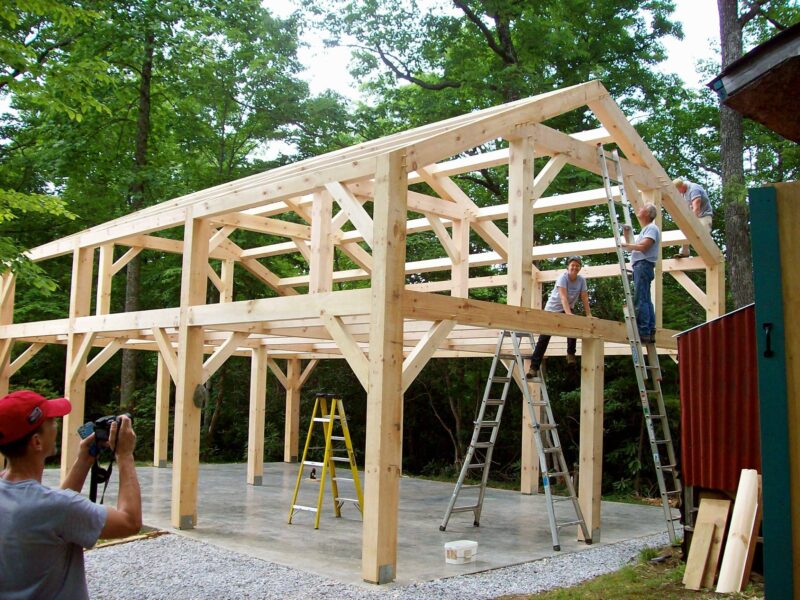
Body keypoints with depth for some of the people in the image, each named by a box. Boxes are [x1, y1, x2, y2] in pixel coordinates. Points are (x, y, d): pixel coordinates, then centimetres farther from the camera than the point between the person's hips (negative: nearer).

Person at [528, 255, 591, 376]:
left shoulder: (582, 280, -8)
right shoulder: (563, 277, -23)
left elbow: (584, 298, -7)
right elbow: (563, 297, -35)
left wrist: (589, 315, -18)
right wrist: (569, 314, -47)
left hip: (567, 309, 3)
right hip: (552, 309, -3)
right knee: (543, 339, -6)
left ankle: (571, 354, -7)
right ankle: (534, 367, -3)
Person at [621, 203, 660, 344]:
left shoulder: (651, 228, -4)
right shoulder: (645, 229, 27)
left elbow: (642, 246, -17)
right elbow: (634, 246, 24)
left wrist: (625, 245, -8)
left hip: (643, 265, -11)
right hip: (640, 266, 11)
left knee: (640, 301, -15)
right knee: (645, 301, 7)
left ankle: (643, 332, -19)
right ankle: (650, 332, 7)